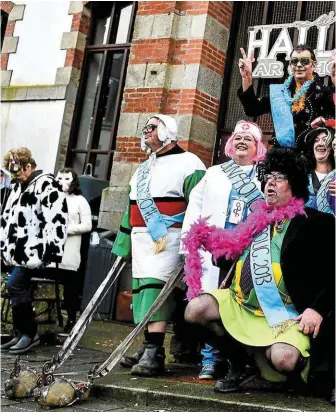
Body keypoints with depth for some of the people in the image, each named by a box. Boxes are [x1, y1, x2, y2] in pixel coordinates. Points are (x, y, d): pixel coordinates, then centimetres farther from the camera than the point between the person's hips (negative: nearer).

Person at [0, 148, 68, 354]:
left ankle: (30, 333, -4)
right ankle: (21, 334, 14)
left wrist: (50, 252, -20)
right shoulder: (20, 187, 19)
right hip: (18, 250, 9)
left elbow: (56, 220, -18)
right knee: (19, 288, 6)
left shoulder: (47, 185, -10)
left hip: (34, 251, -9)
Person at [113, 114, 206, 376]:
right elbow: (132, 209, 25)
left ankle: (154, 354, -22)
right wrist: (123, 246, 21)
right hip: (142, 240, 9)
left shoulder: (188, 164, -4)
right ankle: (148, 349, 14)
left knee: (156, 289, -18)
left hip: (168, 241, -8)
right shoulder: (143, 169, 22)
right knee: (142, 290, 7)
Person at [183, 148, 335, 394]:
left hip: (287, 315, -6)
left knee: (283, 358, -31)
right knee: (195, 310, -11)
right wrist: (209, 241, 4)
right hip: (242, 306, 6)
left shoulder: (315, 222, -3)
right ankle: (240, 366, 8)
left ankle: (301, 371, 11)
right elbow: (232, 256, 21)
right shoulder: (258, 218, 15)